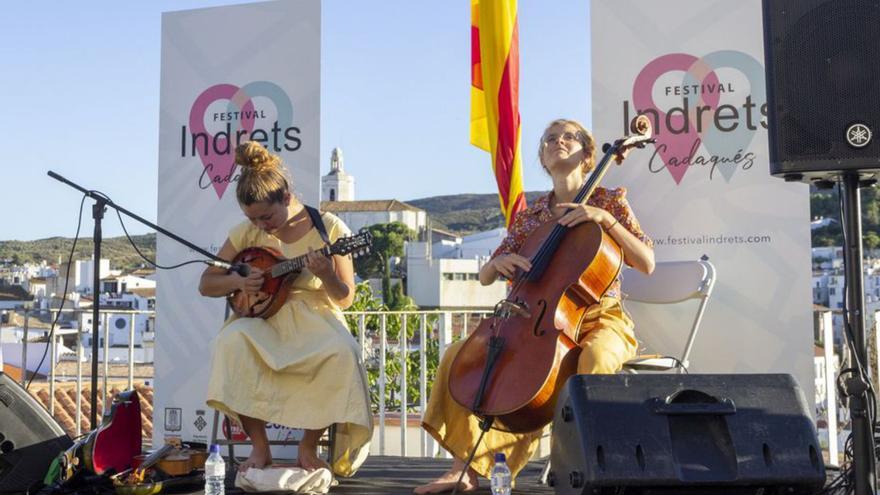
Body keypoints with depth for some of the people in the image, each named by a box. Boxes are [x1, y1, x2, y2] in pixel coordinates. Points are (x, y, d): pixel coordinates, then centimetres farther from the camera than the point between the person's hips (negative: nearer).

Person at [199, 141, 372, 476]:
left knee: (343, 354, -35)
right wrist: (238, 280, -13)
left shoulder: (329, 228, -6)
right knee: (232, 341, -32)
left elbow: (344, 299, -3)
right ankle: (260, 447, -18)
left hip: (316, 321, -2)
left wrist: (327, 275, -25)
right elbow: (206, 285, 9)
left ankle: (308, 447, -13)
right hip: (264, 318, 2)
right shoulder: (246, 232, 1)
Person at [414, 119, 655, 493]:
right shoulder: (529, 217, 9)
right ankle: (468, 464, -10)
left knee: (595, 359, -40)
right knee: (460, 354, -13)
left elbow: (647, 263, -11)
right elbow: (485, 277, 7)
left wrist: (605, 219, -22)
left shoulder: (609, 201, 1)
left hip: (600, 320, -4)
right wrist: (500, 262, -17)